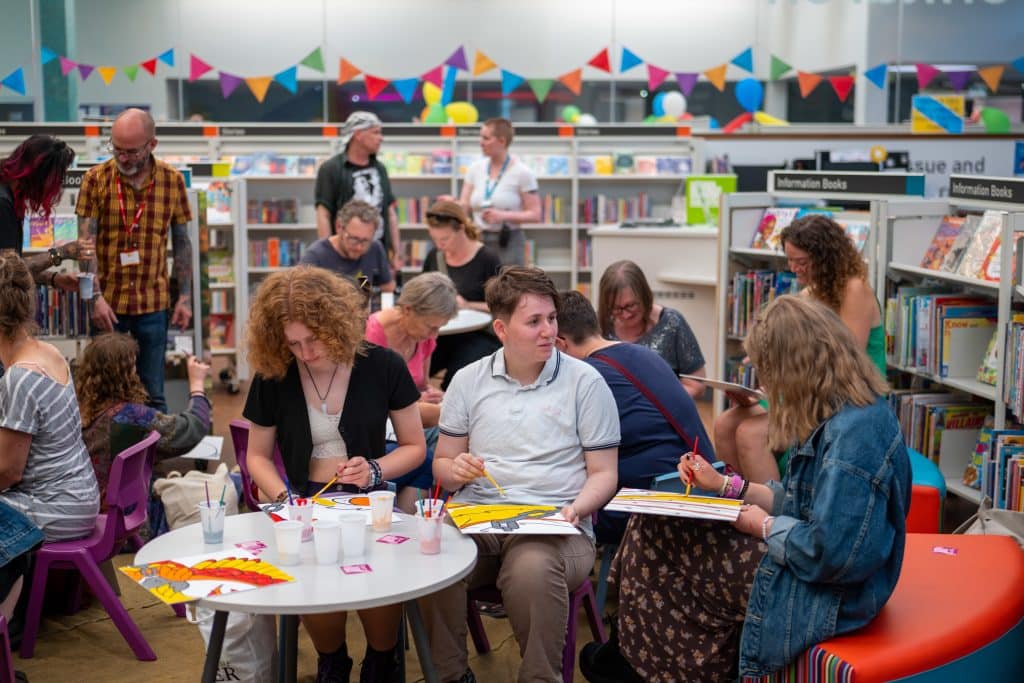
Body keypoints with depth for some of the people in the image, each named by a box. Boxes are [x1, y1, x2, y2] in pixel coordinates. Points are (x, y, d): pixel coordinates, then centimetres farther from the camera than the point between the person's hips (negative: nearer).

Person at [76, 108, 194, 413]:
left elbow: (182, 243, 6)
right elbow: (85, 242, -6)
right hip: (107, 303, 0)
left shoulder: (172, 180, 0)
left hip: (153, 303, 1)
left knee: (152, 394, 8)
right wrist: (95, 297, -15)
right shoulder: (96, 179, -4)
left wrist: (185, 296, 2)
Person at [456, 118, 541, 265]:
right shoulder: (475, 168, 6)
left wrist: (503, 216, -21)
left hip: (508, 242, -4)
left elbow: (535, 215, -9)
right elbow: (464, 205, 4)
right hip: (479, 240, 4)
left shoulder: (522, 173, -7)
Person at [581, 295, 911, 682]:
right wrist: (724, 484, 13)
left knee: (655, 538, -5)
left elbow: (830, 554, -30)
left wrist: (765, 526, -13)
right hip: (814, 565, 10)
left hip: (829, 593, -10)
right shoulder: (851, 412, 4)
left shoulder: (852, 433, -28)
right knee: (655, 528, 6)